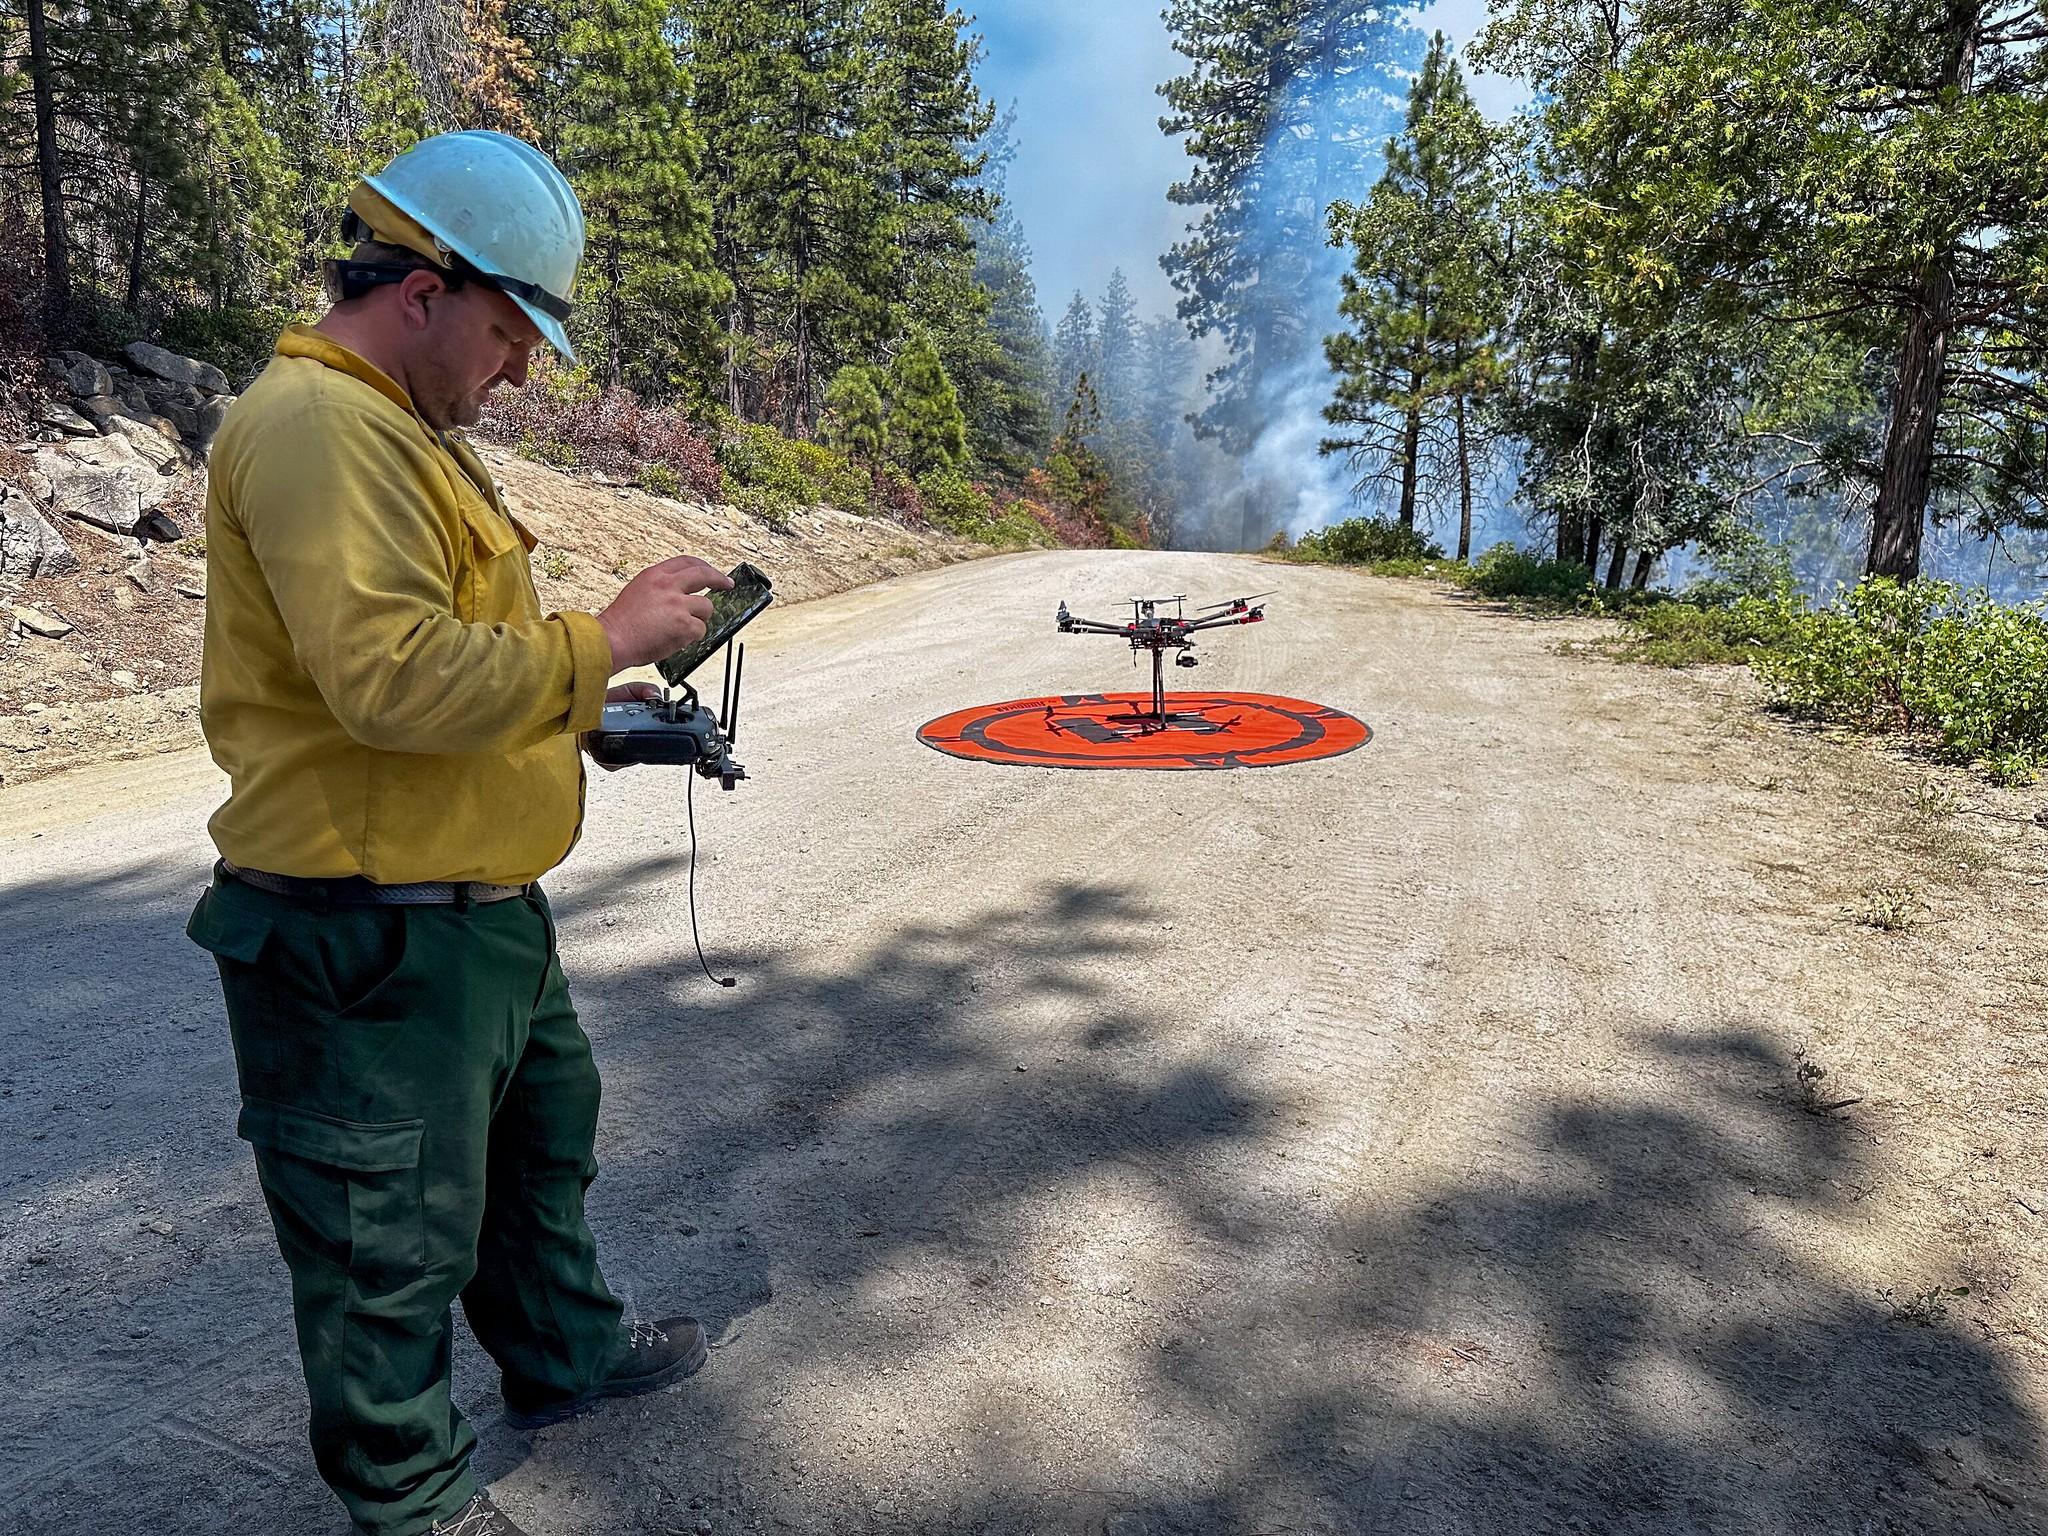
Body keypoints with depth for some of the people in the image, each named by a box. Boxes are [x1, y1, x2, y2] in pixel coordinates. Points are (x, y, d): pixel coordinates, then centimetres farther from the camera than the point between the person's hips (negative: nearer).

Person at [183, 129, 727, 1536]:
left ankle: (564, 1353, 49)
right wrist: (599, 643, -22)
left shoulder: (399, 432, 16)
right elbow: (389, 677, -31)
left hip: (479, 911, 11)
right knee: (395, 1237, 7)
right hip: (370, 939, -11)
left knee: (542, 1134, 27)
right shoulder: (317, 426, -19)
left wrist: (581, 704, 12)